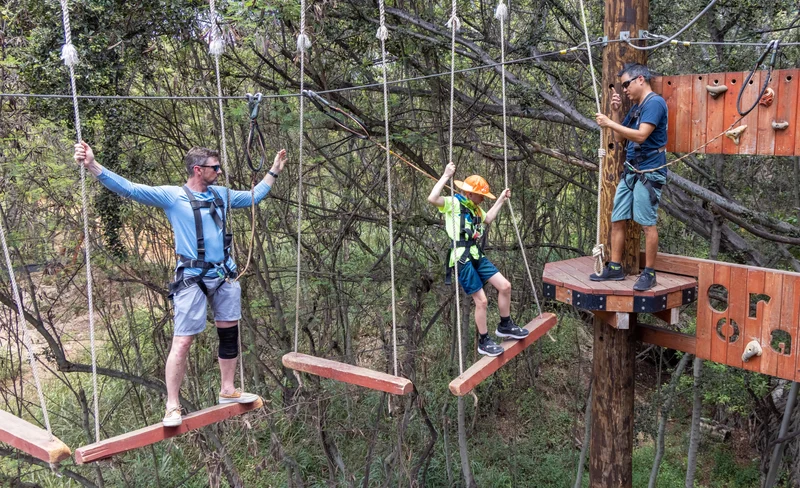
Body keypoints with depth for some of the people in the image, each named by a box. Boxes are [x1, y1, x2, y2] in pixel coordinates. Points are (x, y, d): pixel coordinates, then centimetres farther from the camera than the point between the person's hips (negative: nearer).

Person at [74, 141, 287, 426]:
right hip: (192, 280, -6)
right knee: (182, 342, -7)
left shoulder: (221, 195, 10)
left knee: (230, 333, 13)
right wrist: (92, 166, -25)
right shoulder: (172, 197, -6)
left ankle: (228, 391, 29)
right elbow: (129, 189, -14)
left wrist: (274, 171, 30)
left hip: (225, 277, 6)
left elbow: (253, 197, 27)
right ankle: (172, 406, 3)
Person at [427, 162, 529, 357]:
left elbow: (488, 219, 35)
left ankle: (505, 326, 26)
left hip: (477, 256, 9)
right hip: (462, 259, -9)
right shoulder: (452, 203, -6)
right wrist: (446, 176, -20)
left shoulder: (473, 207, 20)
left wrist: (501, 200, 33)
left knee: (505, 286, 6)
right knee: (481, 301, -6)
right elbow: (432, 198, -25)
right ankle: (484, 342, 11)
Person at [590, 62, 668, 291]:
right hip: (630, 172, 9)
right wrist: (615, 111, 9)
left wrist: (609, 123, -17)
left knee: (647, 224, -5)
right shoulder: (635, 107, 18)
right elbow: (619, 138, 20)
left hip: (649, 173, -9)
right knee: (617, 220, 7)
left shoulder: (655, 103, -10)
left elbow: (641, 135, -22)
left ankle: (649, 274, 4)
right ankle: (615, 268, 14)